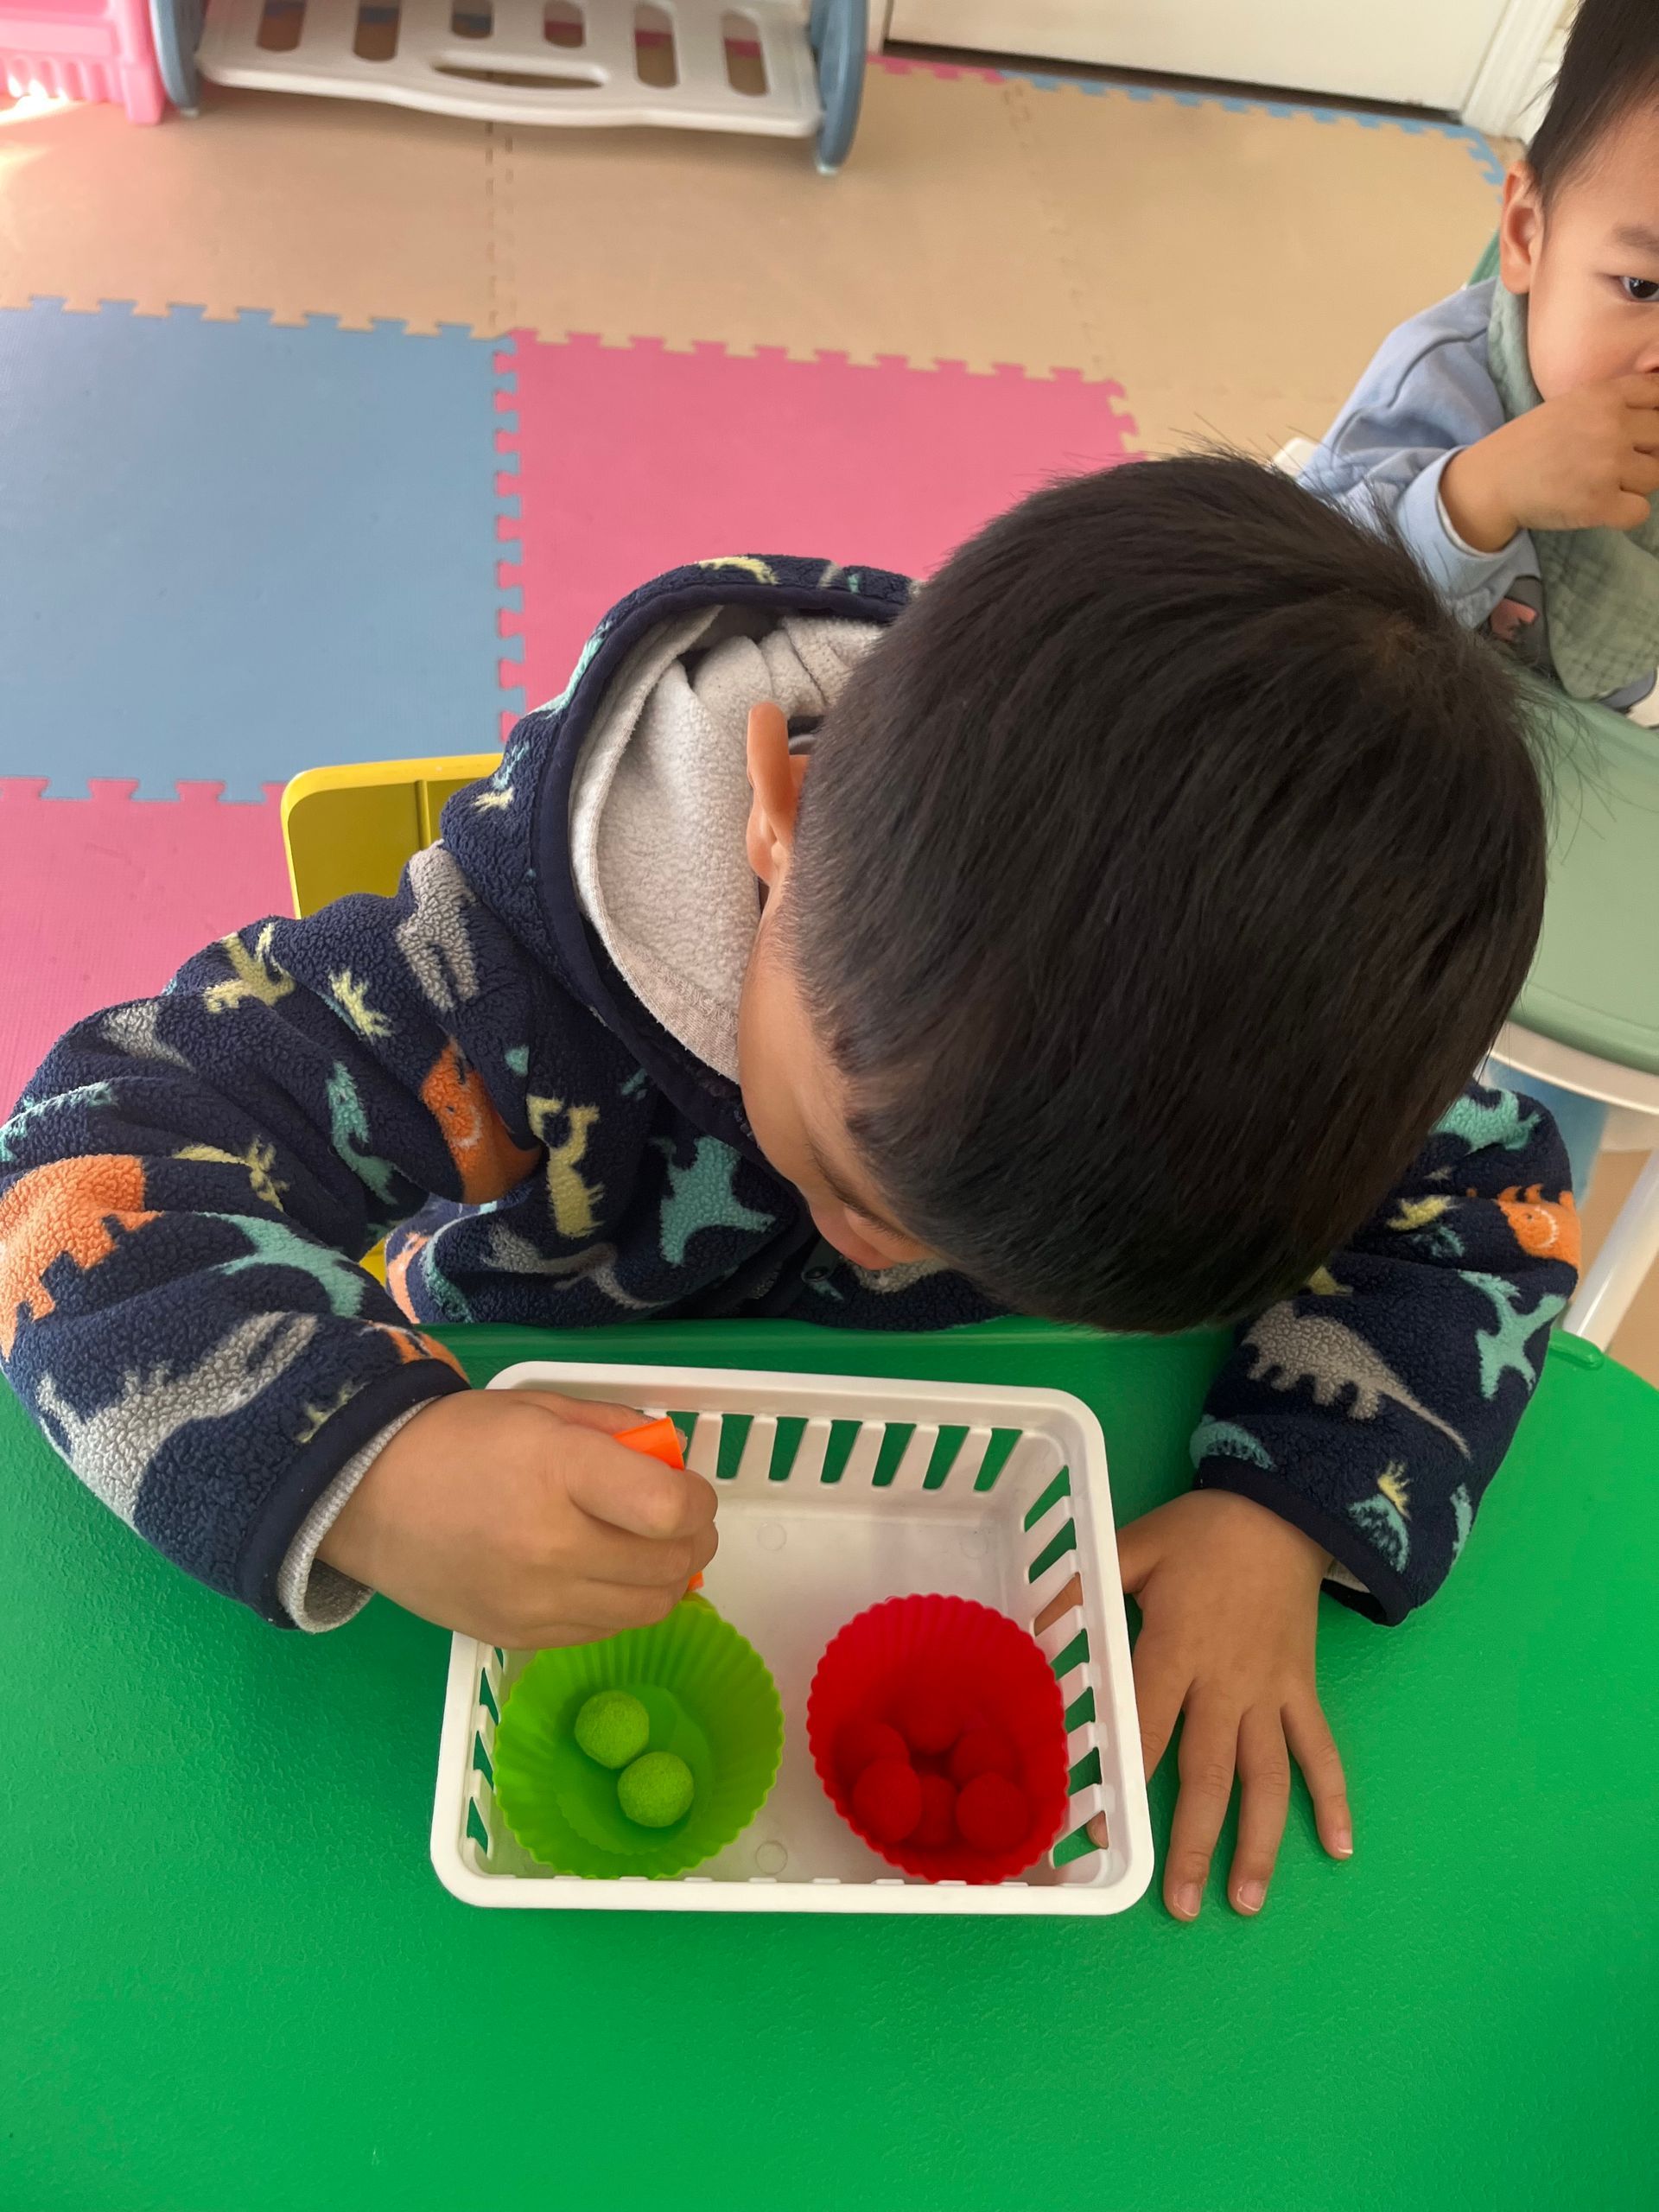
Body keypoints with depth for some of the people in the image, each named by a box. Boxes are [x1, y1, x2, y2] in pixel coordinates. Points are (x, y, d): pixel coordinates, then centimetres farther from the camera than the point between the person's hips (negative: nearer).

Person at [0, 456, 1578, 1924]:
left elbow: (1488, 1191, -12)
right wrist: (364, 1475, -51)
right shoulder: (530, 954, -37)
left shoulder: (1245, 1000, -27)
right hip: (541, 1474, -2)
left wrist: (1289, 1515, -27)